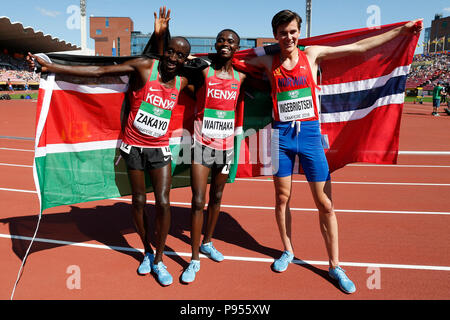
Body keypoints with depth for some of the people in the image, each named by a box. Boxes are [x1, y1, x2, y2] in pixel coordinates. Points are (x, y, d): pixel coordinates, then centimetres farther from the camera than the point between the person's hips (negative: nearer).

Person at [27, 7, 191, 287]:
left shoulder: (182, 82, 2)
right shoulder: (143, 66, -10)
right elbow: (98, 71, -13)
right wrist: (49, 67, -16)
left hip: (160, 149, 2)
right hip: (133, 146, -2)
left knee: (163, 202, -5)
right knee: (138, 201, 6)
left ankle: (159, 260, 13)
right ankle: (147, 252, 29)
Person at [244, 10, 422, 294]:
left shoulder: (313, 54, 3)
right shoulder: (269, 62, 5)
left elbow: (359, 47, 5)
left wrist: (400, 30, 5)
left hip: (310, 133, -1)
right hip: (282, 134, 1)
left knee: (325, 203, 2)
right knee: (282, 198, 10)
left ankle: (334, 265, 16)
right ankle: (288, 252, 31)